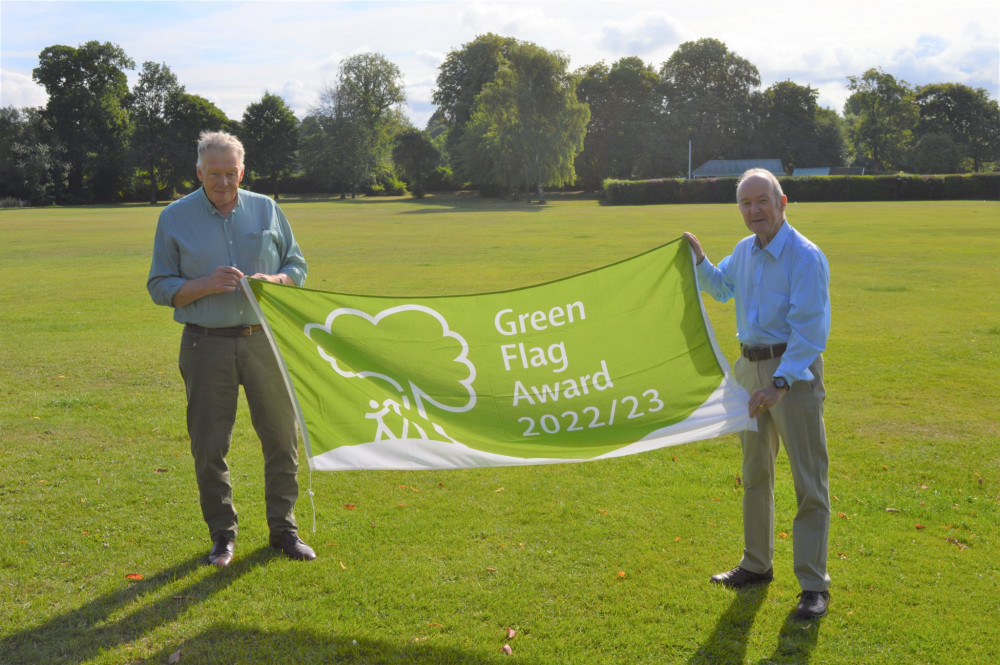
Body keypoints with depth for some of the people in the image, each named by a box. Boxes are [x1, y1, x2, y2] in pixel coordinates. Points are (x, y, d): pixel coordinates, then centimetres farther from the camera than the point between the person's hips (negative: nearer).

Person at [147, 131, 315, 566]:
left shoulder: (266, 210, 7)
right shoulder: (175, 218, 1)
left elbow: (297, 266, 12)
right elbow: (160, 288, 0)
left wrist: (272, 280, -10)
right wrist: (208, 284, -16)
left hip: (264, 339, 2)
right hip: (207, 345, -1)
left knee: (282, 437, 4)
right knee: (209, 446, 3)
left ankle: (283, 528, 19)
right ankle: (222, 534, 19)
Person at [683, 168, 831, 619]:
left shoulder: (805, 257, -17)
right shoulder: (745, 251, 7)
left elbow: (810, 331, -22)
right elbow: (721, 288, 28)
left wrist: (780, 384, -30)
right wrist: (698, 259, 9)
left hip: (795, 370, -8)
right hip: (750, 366, 8)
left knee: (809, 480, -3)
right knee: (755, 473, 16)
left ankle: (814, 584, 4)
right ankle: (756, 564, 31)